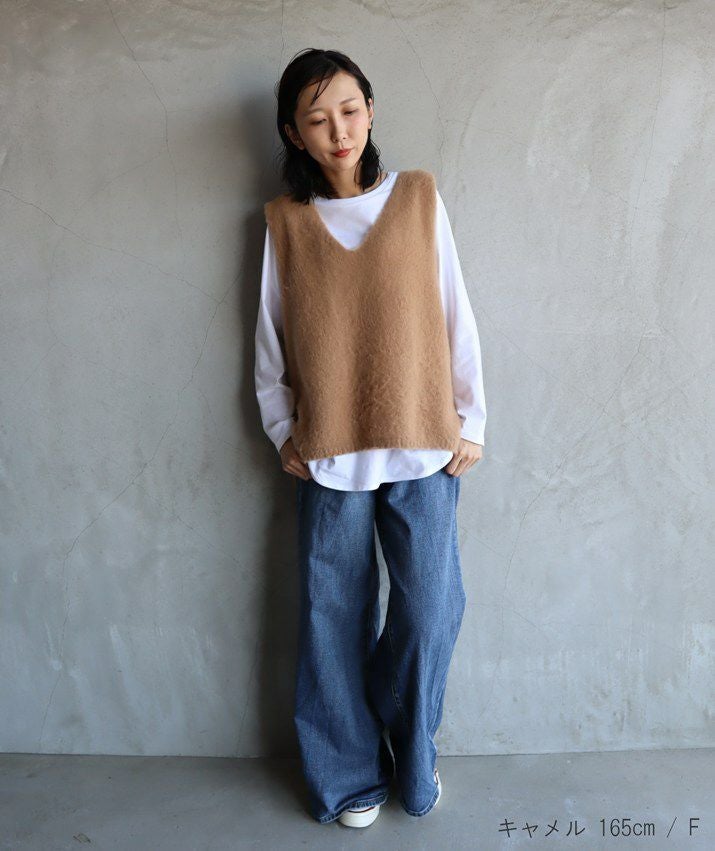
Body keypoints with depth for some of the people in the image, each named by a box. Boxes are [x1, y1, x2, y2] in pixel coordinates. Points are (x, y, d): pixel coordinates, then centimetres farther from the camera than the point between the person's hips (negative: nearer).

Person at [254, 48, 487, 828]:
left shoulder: (419, 196, 5)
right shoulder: (284, 220, 6)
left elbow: (455, 315, 4)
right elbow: (270, 339, 9)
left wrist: (470, 422, 2)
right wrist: (282, 433, 4)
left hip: (423, 445, 0)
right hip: (328, 454, 0)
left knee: (429, 612, 3)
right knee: (336, 617, 7)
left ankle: (410, 751, 33)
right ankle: (349, 775, 30)